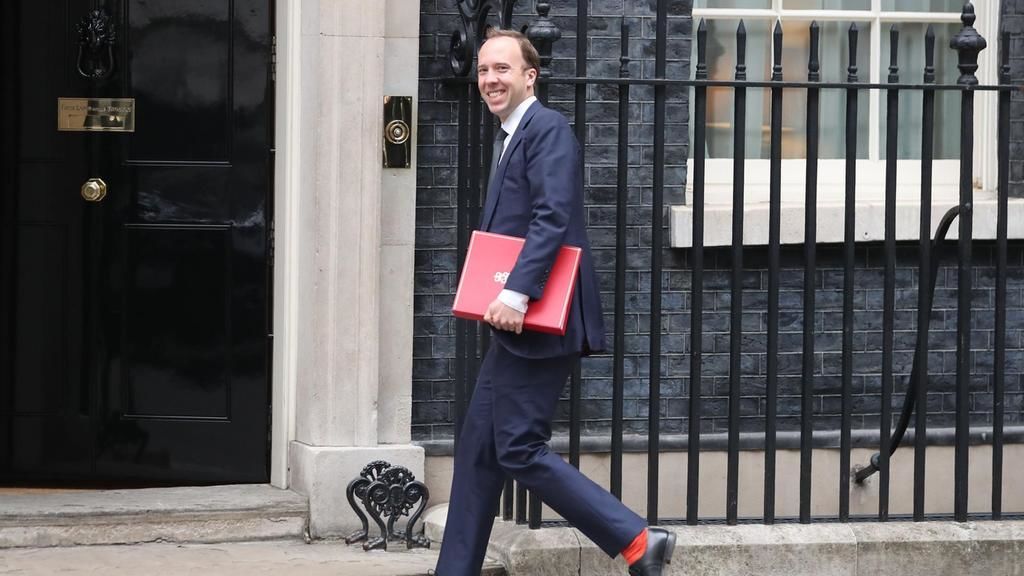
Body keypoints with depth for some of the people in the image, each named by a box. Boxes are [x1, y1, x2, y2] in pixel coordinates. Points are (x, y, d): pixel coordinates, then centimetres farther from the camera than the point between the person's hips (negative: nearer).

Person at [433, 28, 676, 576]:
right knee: (478, 449, 11)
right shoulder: (509, 136, 20)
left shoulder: (548, 129, -11)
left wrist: (516, 293, -30)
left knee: (518, 449, -10)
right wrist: (496, 295, 10)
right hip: (514, 325, 10)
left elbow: (552, 219, -23)